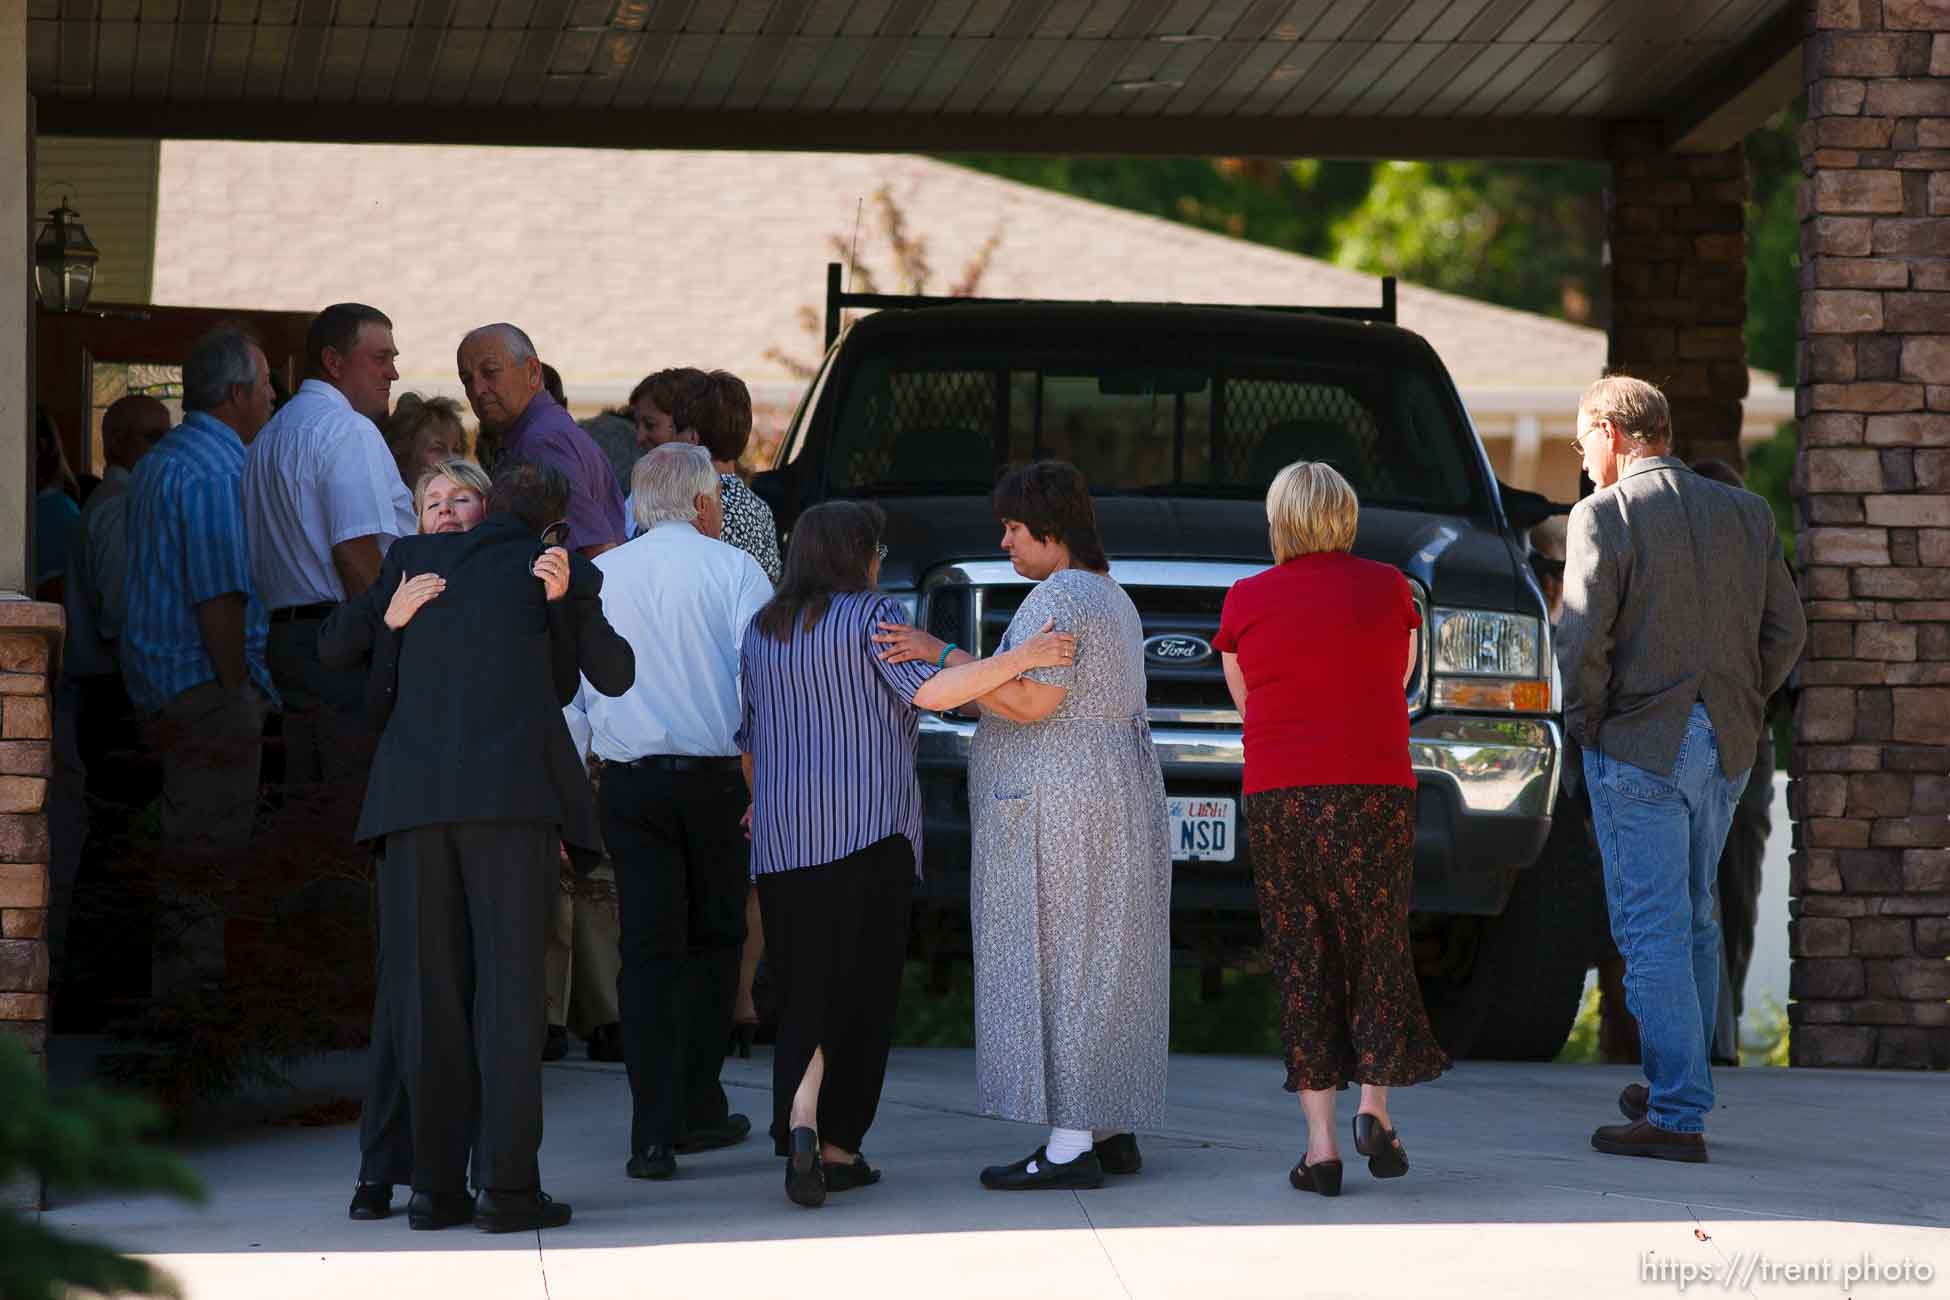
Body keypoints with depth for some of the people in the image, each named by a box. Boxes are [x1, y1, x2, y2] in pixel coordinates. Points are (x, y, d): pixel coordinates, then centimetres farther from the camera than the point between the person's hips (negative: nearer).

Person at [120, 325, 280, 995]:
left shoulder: (157, 463, 18)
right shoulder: (215, 472, -15)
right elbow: (218, 595, -20)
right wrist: (238, 690, -17)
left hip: (160, 685, 11)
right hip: (209, 686, -11)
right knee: (210, 845, -9)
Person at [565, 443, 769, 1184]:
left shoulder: (597, 578, 7)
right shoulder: (731, 569, -1)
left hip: (628, 783, 2)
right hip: (714, 779, -2)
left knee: (648, 950, 2)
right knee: (713, 940, 14)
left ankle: (653, 1134, -5)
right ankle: (697, 1108, 17)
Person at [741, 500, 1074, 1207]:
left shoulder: (761, 631, 14)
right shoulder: (870, 616, -4)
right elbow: (929, 691, -17)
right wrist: (1018, 660, -18)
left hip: (784, 838, 5)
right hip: (870, 830, -4)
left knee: (802, 988, 7)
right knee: (859, 984, -1)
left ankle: (799, 1123, -10)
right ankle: (835, 1142, -8)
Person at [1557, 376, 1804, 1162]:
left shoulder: (1604, 516, -10)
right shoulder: (1743, 514, 8)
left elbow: (1582, 637, -17)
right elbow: (1786, 630, 8)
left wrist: (1585, 719, -3)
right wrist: (1742, 708, 14)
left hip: (1639, 745, -6)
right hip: (1727, 745, 6)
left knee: (1652, 928, -4)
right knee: (1693, 919, 19)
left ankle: (1677, 1118, -6)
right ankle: (1680, 1088, 28)